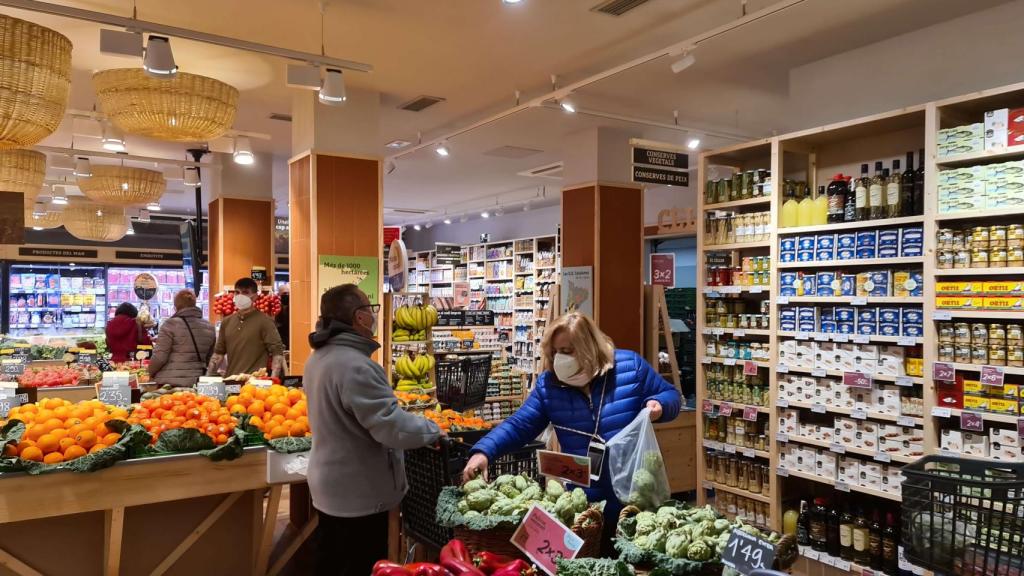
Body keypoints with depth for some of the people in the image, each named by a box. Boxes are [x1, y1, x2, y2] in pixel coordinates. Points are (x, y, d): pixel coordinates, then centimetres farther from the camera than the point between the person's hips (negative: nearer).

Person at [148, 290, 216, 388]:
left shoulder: (171, 324, -6)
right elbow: (210, 357, 14)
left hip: (170, 383, -4)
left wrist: (151, 373, 10)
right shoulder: (209, 327, 8)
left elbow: (159, 357, -6)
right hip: (196, 382, 4)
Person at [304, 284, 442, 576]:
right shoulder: (355, 365, -28)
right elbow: (391, 426, -30)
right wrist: (434, 430, -13)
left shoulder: (319, 358, 5)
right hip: (358, 493, -10)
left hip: (331, 485, 10)